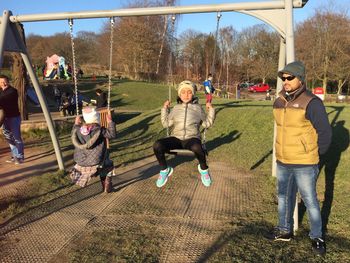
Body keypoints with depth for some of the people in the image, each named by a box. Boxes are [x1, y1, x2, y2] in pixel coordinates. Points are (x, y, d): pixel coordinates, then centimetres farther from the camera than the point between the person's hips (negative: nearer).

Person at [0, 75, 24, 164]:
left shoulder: (12, 91, -11)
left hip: (14, 117, -8)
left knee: (16, 138, -4)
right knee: (9, 138, 12)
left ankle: (20, 157, 4)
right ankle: (15, 156, 22)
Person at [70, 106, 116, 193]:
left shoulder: (79, 129, -3)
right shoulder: (99, 130, -17)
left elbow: (73, 135, 17)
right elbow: (112, 134, -12)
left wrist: (76, 124, 24)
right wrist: (110, 122, -7)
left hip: (80, 164, 5)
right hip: (95, 164, -5)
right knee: (108, 165, 26)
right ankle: (107, 186, 22)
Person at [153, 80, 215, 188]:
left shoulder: (197, 108, 10)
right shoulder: (176, 108, 15)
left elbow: (207, 123, 11)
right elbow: (166, 123, 15)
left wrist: (211, 109, 2)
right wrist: (165, 109, 10)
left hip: (192, 138, -2)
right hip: (176, 138, 2)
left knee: (197, 148, -41)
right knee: (157, 145, -28)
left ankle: (203, 169, -7)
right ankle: (164, 170, -1)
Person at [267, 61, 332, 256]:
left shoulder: (311, 102, -16)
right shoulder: (279, 102, 4)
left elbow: (325, 132, -11)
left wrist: (315, 155, -3)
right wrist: (285, 150, 14)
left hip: (304, 164, -6)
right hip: (283, 162, 7)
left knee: (310, 200, 7)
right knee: (284, 197, 18)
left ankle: (317, 237, 26)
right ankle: (285, 230, 36)